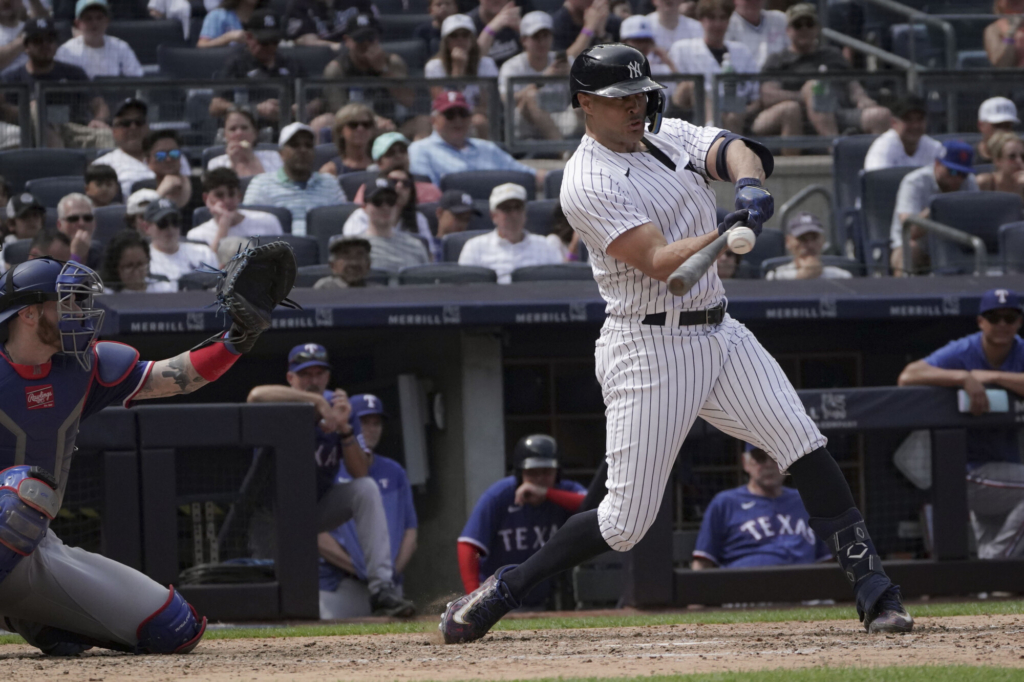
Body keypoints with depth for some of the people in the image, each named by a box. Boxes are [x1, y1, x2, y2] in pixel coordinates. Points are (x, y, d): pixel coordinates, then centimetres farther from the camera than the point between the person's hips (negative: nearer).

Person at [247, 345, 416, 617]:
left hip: (320, 507, 4)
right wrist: (317, 401, -46)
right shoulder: (283, 408, -18)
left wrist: (343, 428, -30)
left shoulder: (336, 405, -7)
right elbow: (256, 395, -47)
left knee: (366, 488, -20)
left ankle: (382, 588, -27)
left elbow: (360, 472, -14)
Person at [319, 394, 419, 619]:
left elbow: (410, 533, 13)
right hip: (339, 588, -4)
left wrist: (394, 569, -5)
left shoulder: (394, 473, 16)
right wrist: (360, 569, -13)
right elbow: (317, 536, -7)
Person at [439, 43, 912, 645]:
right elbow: (660, 264, -23)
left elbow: (730, 150, -8)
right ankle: (506, 588, 13)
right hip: (649, 352, -7)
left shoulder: (670, 138, 11)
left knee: (804, 444, -9)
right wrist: (730, 231, -39)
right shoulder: (587, 184, -13)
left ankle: (874, 590, -8)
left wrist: (749, 182, -32)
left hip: (718, 335, 7)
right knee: (627, 521, -5)